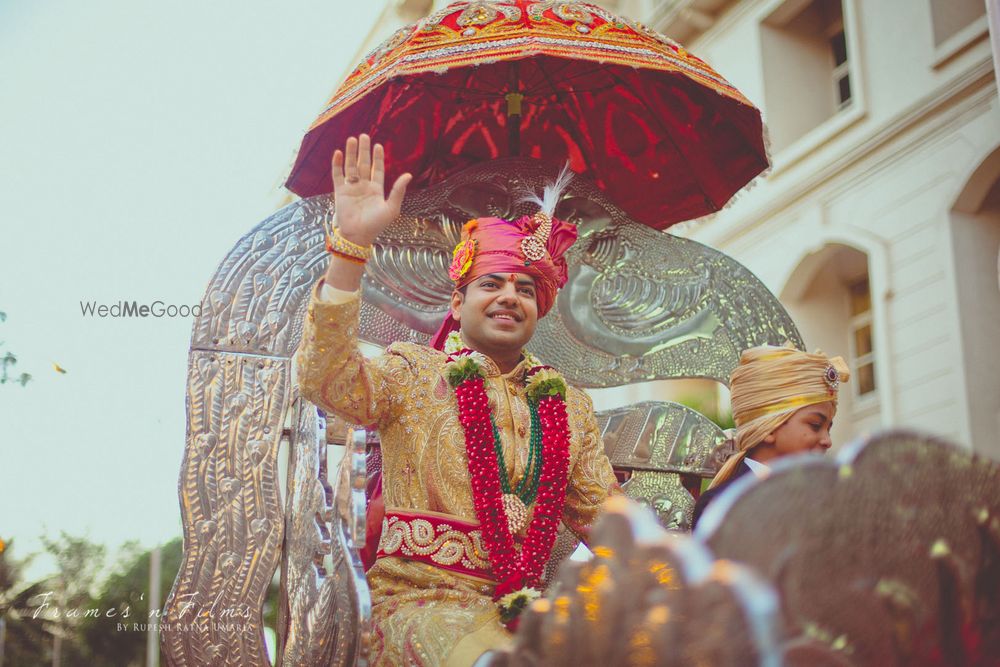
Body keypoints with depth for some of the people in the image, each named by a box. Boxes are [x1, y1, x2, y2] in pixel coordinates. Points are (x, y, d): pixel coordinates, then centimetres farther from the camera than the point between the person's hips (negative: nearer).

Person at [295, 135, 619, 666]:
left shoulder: (570, 407, 14)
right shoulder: (412, 374, 3)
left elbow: (605, 518, 16)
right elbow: (324, 378, -16)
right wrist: (353, 243, -25)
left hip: (529, 609, 5)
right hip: (423, 598, -5)